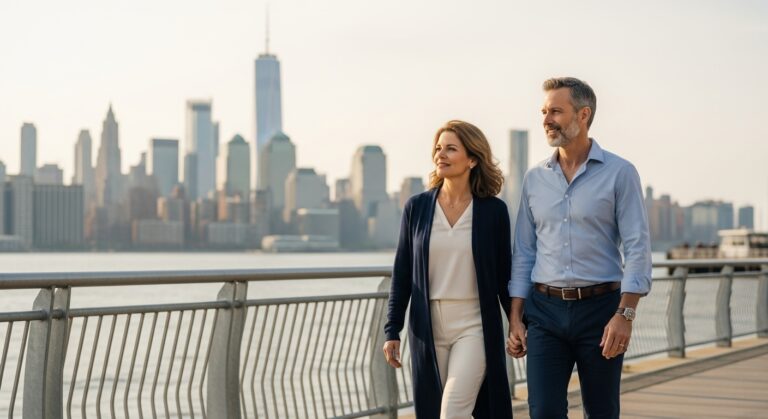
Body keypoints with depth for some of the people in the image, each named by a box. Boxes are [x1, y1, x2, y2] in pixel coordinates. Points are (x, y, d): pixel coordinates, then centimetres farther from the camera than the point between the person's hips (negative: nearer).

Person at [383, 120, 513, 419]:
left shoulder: (493, 210, -2)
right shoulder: (416, 207, 2)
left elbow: (504, 276, 5)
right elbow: (402, 273, 6)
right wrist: (392, 331, 3)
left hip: (474, 327, -3)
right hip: (428, 329, 3)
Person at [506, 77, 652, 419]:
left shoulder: (619, 173, -3)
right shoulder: (534, 179, 8)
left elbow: (637, 247, -8)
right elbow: (524, 252, 11)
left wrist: (625, 314, -17)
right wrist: (515, 317, 5)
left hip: (600, 306, -2)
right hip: (545, 312, 3)